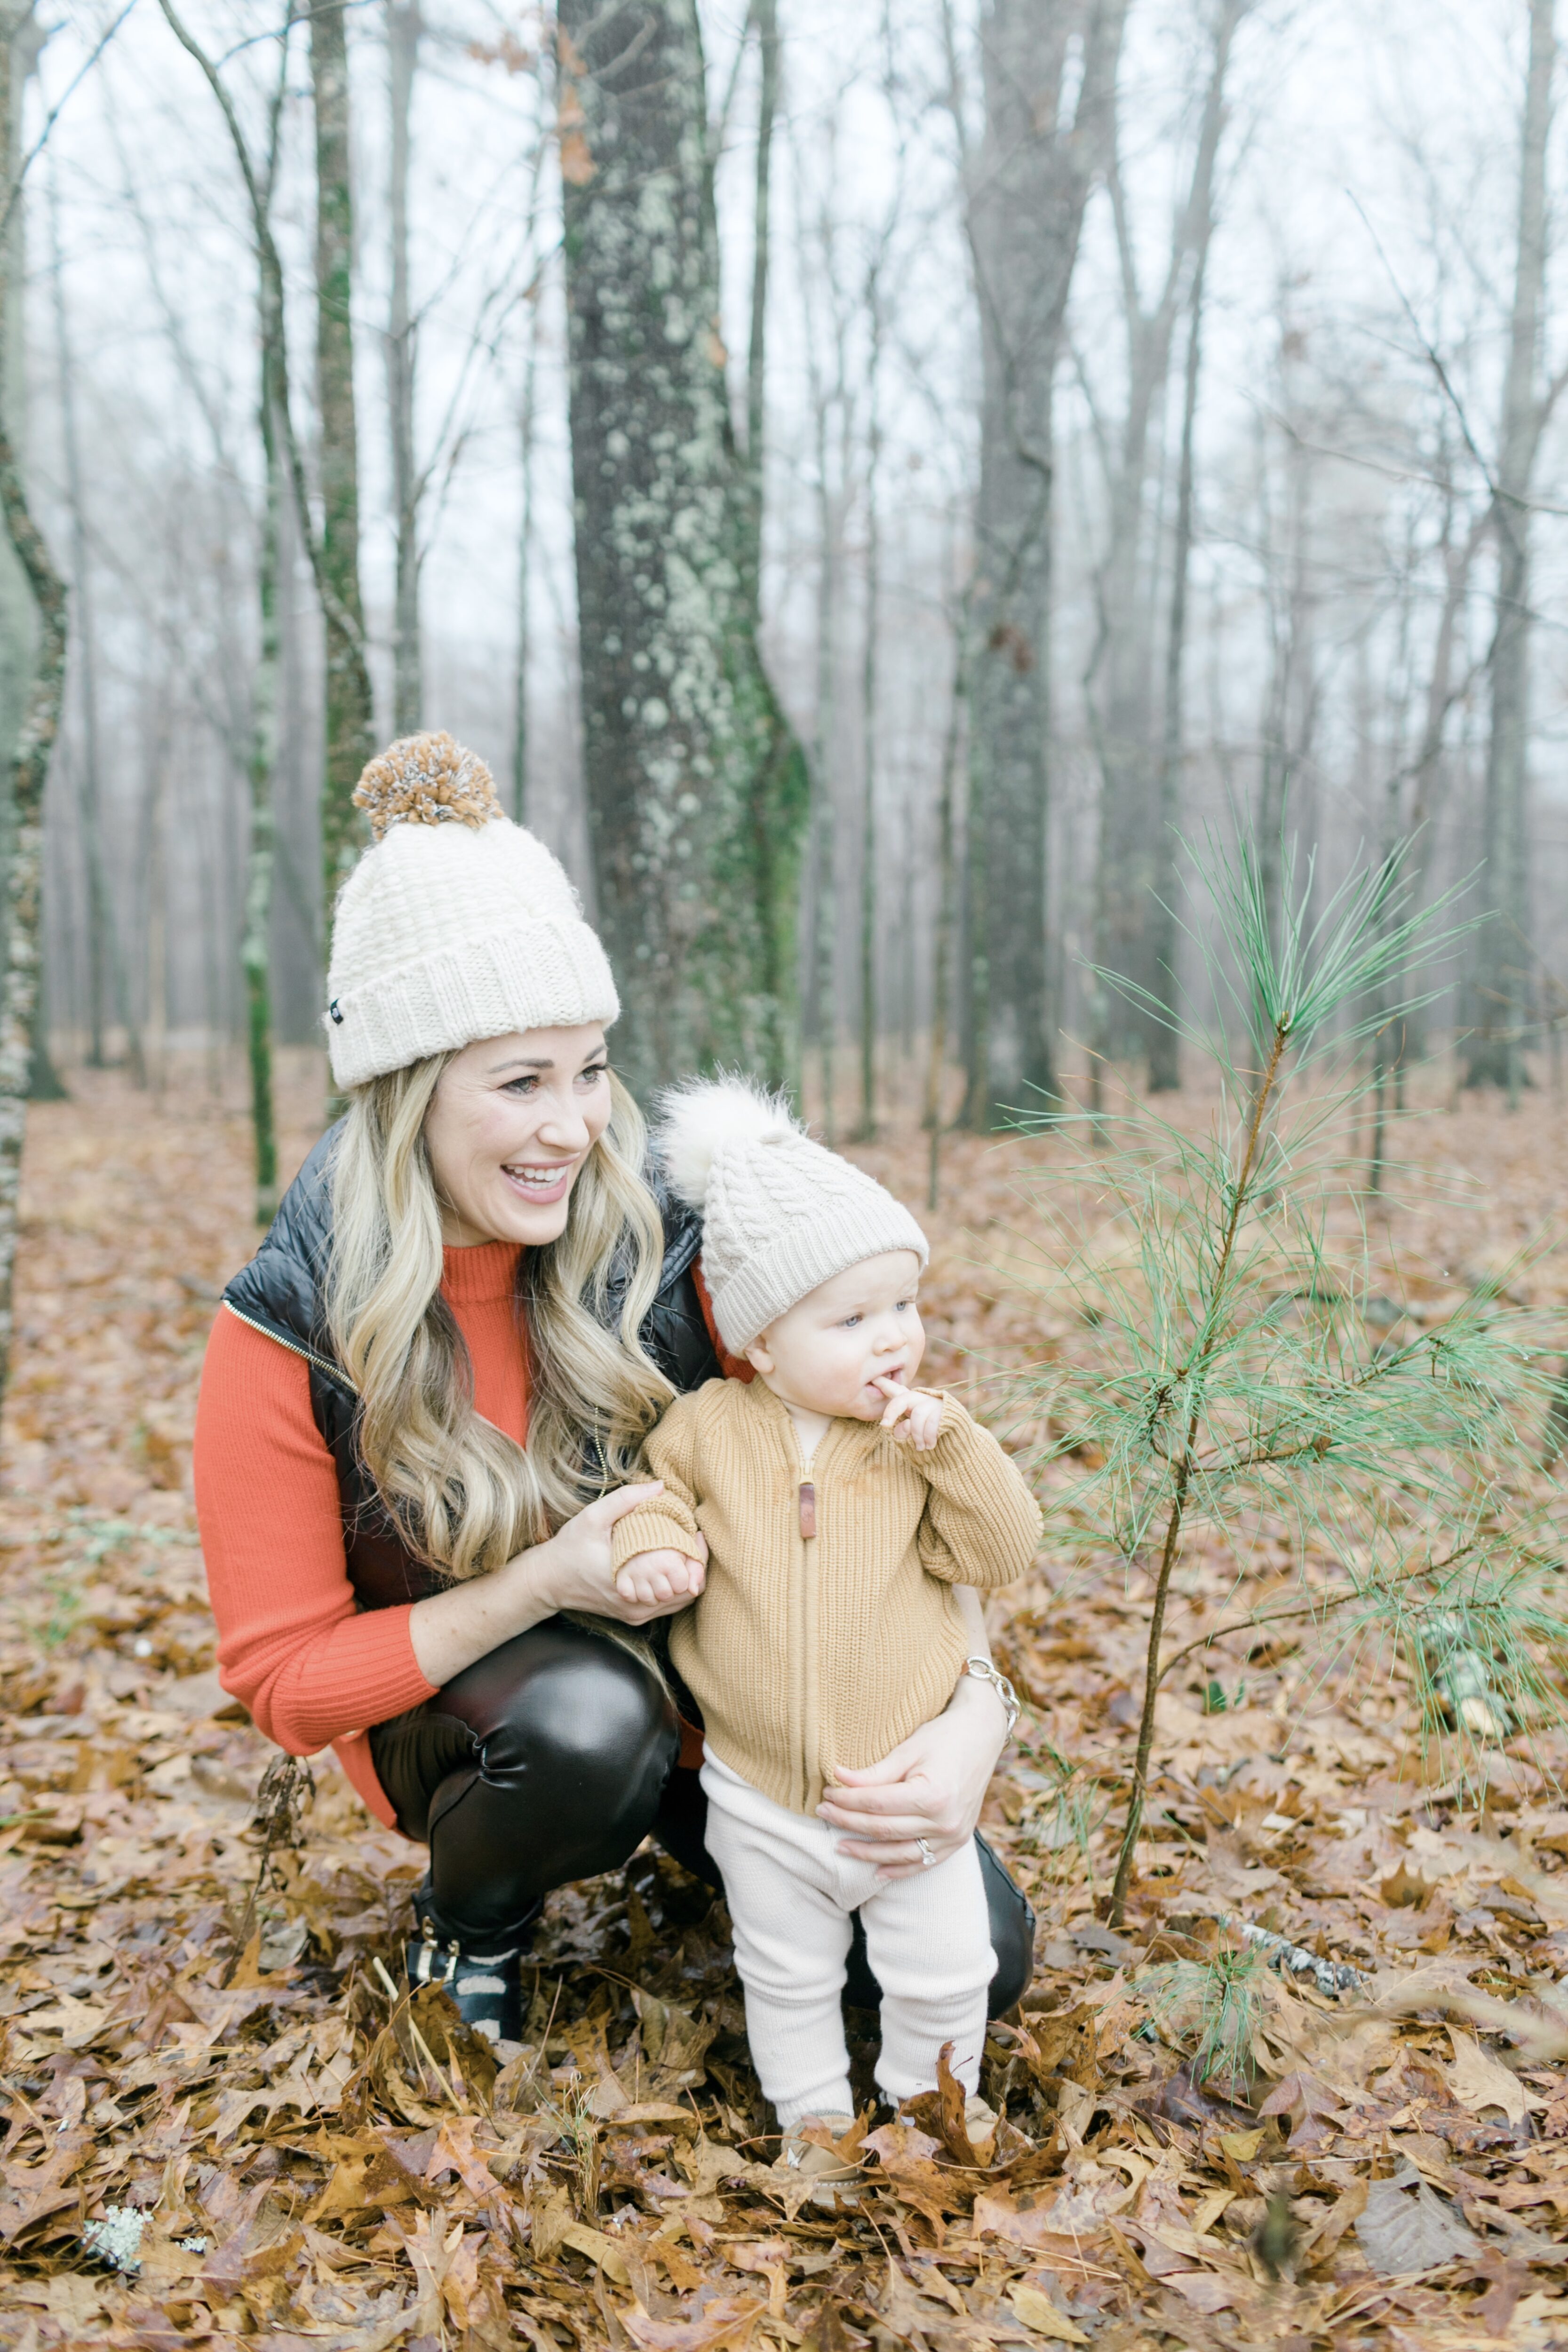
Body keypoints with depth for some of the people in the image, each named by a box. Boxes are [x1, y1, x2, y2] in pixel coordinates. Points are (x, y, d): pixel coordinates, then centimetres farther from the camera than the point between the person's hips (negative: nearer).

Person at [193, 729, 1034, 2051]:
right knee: (585, 1715, -37)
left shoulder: (670, 1235, -19)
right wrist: (546, 1581, -29)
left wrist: (973, 1716, -30)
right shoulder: (289, 1335, -21)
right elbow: (284, 1681, -15)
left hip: (719, 1683, 2)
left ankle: (689, 1834, 22)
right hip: (450, 1713, -2)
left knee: (978, 1959, -7)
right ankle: (469, 1921, -1)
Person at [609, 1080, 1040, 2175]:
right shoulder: (709, 1427, -8)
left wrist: (950, 1444, -24)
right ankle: (815, 2107, 43)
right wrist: (651, 1548, -17)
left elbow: (1003, 1553, -11)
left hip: (909, 1785, 0)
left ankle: (930, 2089, 40)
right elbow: (658, 1490, 6)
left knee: (949, 1969, 12)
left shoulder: (923, 1436, -8)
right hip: (763, 1798, 0)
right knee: (789, 1977, 18)